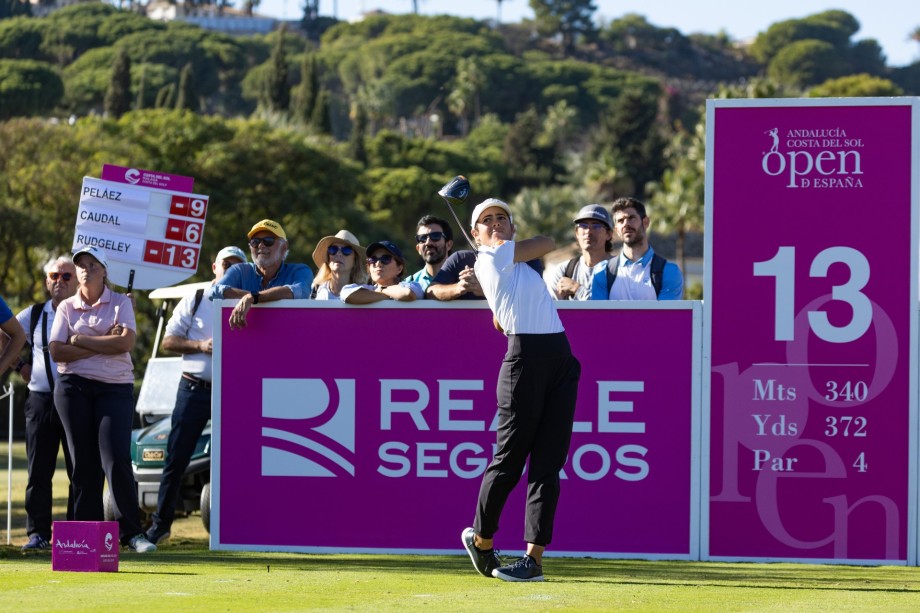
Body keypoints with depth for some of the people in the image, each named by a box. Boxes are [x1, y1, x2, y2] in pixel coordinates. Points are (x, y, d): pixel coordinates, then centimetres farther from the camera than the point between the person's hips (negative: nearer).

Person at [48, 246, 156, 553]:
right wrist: (104, 344, -8)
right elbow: (57, 352, -2)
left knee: (117, 459, -13)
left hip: (115, 388, -2)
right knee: (84, 463, 0)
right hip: (73, 388, 2)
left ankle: (132, 531, -6)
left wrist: (81, 340, -9)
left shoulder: (121, 303, 5)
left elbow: (125, 343, -10)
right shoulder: (67, 307, 10)